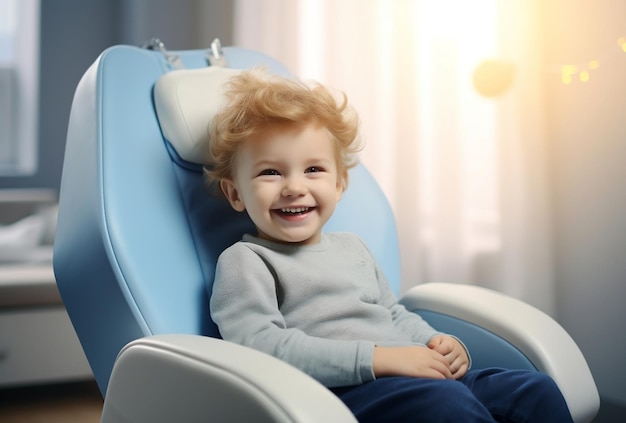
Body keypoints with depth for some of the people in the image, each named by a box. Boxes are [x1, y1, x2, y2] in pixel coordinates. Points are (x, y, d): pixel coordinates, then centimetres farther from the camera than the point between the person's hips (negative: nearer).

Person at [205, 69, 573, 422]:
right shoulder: (245, 262, 0)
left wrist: (439, 345, 8)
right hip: (339, 393, -8)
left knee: (536, 390, -6)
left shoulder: (352, 248, 24)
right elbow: (261, 348, -14)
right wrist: (377, 358, -20)